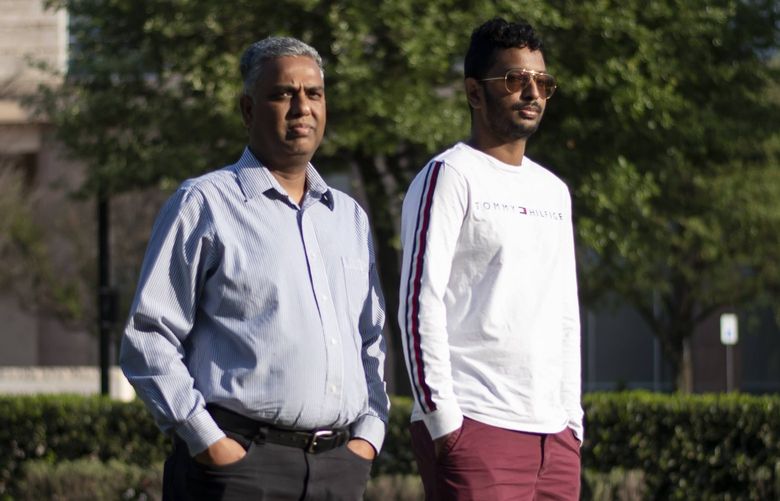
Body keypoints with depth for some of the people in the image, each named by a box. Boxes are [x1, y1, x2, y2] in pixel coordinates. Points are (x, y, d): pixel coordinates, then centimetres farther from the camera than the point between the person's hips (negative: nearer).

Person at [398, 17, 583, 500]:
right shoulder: (450, 177, -1)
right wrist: (442, 418, -14)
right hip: (475, 428, -7)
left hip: (554, 433, 7)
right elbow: (420, 303, -9)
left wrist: (573, 418, 16)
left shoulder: (554, 191, 20)